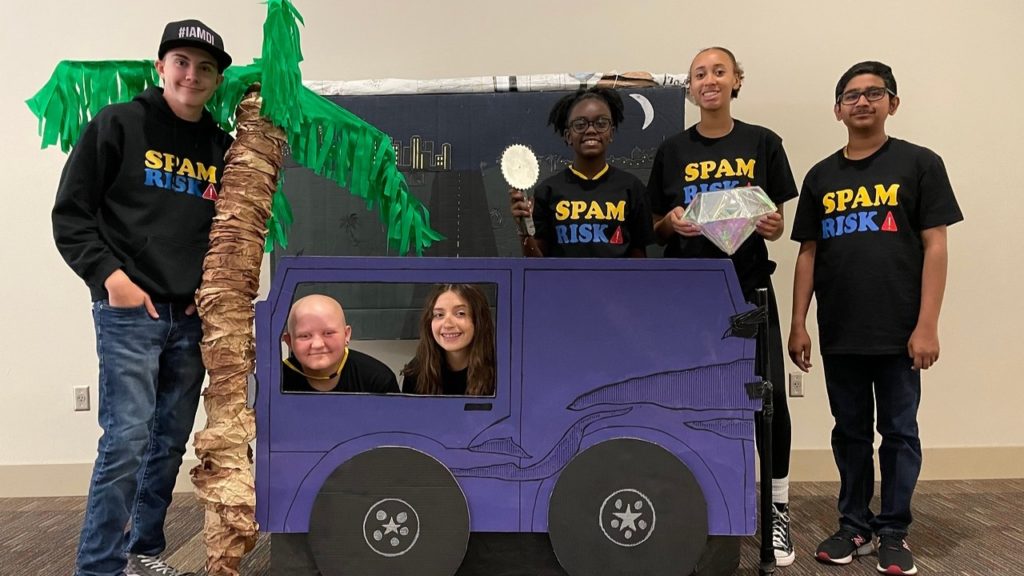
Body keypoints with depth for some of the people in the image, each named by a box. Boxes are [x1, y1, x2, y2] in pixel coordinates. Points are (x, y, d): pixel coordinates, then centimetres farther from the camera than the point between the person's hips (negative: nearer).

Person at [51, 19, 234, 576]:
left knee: (171, 442, 11)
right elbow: (70, 215, -3)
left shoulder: (221, 147, 10)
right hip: (129, 312, -5)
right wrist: (109, 275, -13)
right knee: (127, 440, -10)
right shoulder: (118, 125, -2)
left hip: (191, 318, 5)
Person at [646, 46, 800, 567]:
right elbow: (655, 231, 8)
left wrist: (772, 227, -15)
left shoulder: (763, 143, 4)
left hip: (749, 288, -1)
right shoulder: (672, 151, 5)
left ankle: (779, 508, 10)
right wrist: (672, 222, -13)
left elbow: (777, 222, 7)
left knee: (770, 395, -9)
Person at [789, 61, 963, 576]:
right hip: (839, 333, 3)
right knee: (850, 432, 12)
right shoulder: (821, 176, 9)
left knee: (898, 432, 7)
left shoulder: (919, 164, 0)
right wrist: (799, 324, 4)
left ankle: (893, 532, 21)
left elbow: (935, 247, -4)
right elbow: (808, 253, 10)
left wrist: (927, 325, -11)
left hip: (897, 331, -3)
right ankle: (854, 526, 25)